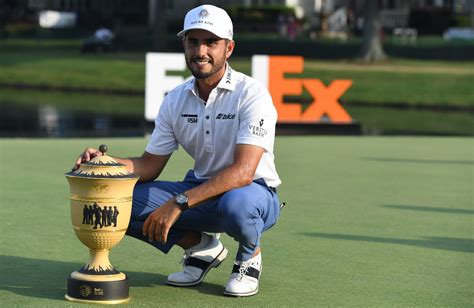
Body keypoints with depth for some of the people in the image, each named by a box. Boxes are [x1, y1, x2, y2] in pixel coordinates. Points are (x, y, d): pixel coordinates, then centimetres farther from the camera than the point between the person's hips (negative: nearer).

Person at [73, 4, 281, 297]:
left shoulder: (251, 94, -19)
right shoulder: (176, 100, 1)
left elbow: (242, 172, -30)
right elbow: (150, 166, 4)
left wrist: (178, 203, -36)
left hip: (255, 192, -5)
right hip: (201, 190, 5)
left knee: (236, 203, -42)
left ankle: (249, 256, -5)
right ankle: (201, 248, 6)